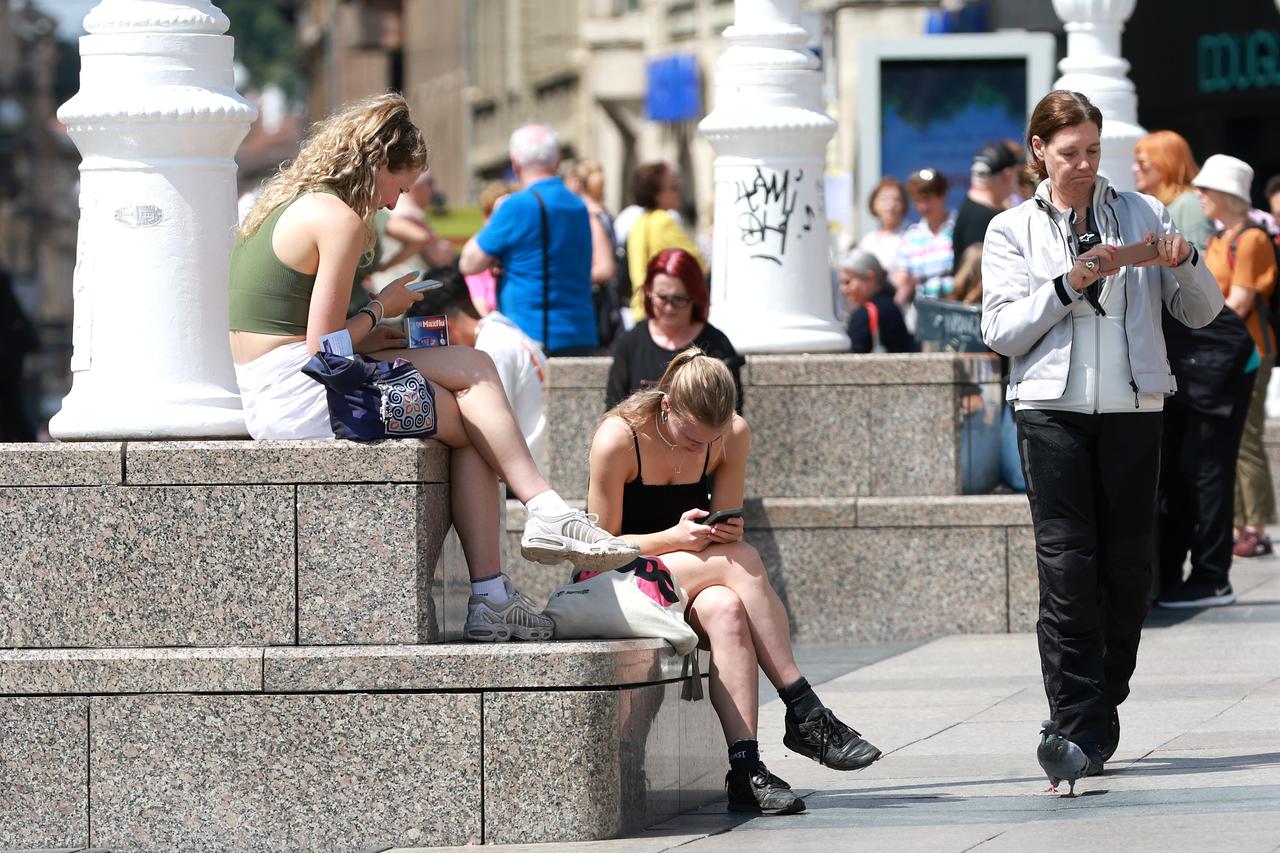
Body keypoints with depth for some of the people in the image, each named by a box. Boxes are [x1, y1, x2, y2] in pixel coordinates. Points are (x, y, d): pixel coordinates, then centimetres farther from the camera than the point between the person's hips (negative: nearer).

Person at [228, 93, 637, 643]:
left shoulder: (282, 203, 18)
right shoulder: (340, 219, -12)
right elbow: (323, 346, -15)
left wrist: (367, 338, 11)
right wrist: (380, 309, 2)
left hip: (265, 400, 10)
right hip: (298, 396, -10)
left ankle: (490, 600, 1)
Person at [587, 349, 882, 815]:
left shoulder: (734, 435, -4)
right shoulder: (617, 439, -19)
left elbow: (726, 530, 5)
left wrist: (725, 531, -20)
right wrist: (674, 539, -29)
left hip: (695, 580, 5)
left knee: (726, 611, -34)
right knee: (741, 561, -31)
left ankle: (746, 768, -42)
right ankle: (805, 713, -31)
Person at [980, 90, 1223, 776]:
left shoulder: (1141, 215, 12)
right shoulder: (1013, 231, 9)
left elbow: (1202, 312, 12)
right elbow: (1001, 331, -2)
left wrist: (1184, 262, -8)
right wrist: (1069, 284, -13)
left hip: (1132, 407, 2)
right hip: (1052, 410, -2)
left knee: (1130, 565, 1)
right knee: (1067, 566, -9)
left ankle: (1100, 708, 17)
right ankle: (1081, 732, -9)